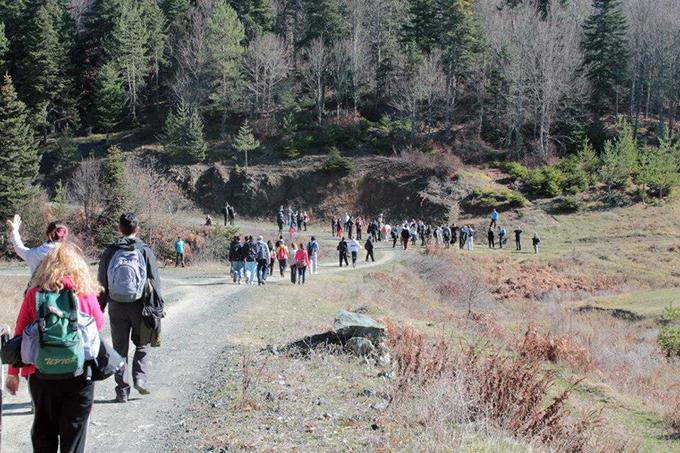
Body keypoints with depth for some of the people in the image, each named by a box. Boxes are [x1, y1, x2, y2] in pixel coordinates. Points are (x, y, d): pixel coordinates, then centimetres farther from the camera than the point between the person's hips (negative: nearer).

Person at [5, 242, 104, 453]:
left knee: (44, 433, 17)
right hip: (79, 377, -1)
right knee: (74, 435, 11)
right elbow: (99, 326, 8)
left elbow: (20, 334, -1)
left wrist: (13, 373, 7)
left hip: (42, 375, 1)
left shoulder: (34, 295, -5)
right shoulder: (86, 294, -7)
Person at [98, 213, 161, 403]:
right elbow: (155, 281, -3)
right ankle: (140, 378, 0)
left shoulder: (109, 252, 1)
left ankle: (122, 390, 9)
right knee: (142, 344, 17)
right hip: (139, 306, -1)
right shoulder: (145, 251, -4)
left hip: (116, 307, 1)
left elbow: (102, 284, 5)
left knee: (120, 348, 8)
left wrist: (100, 308, 13)